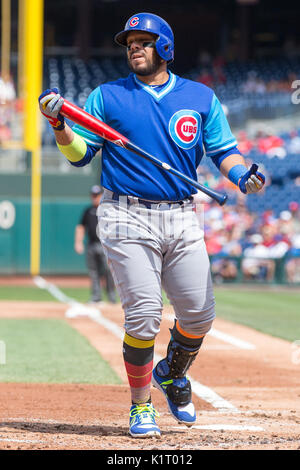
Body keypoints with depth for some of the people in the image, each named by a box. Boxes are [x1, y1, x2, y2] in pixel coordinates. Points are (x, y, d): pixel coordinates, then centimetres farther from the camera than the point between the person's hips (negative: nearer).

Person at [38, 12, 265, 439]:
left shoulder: (201, 97, 11)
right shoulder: (108, 96, 7)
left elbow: (223, 149, 9)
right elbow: (80, 154, 6)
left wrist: (240, 174, -11)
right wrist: (59, 124, -13)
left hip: (182, 219, 3)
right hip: (128, 219, -2)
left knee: (200, 314, -1)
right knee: (143, 316, -11)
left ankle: (171, 374, 29)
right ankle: (141, 406, 6)